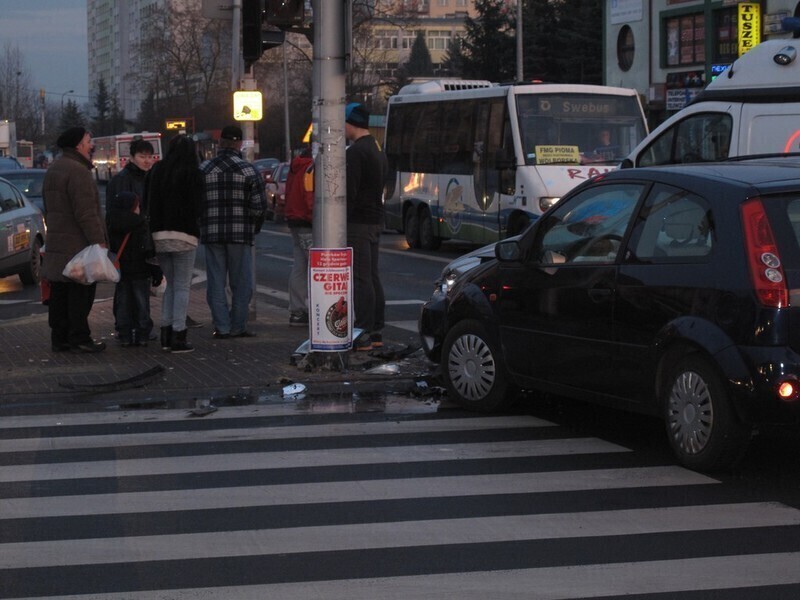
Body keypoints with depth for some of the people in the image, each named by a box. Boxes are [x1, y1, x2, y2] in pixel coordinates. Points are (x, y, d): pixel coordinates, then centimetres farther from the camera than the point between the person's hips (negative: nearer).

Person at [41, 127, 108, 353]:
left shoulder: (53, 170, 17)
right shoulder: (78, 171, -16)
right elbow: (86, 212, -21)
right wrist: (99, 241, -20)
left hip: (56, 242, 10)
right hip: (78, 245, -10)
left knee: (60, 292, 11)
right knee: (81, 293, -5)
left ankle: (59, 338, 14)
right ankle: (79, 338, -3)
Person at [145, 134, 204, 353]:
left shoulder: (155, 171, 8)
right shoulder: (192, 173, -8)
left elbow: (148, 202, 9)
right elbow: (197, 206, -8)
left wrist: (156, 226, 14)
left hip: (159, 235, 5)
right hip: (183, 235, -5)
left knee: (170, 284, 16)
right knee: (182, 287, -1)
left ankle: (166, 334, 13)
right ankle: (178, 336, -5)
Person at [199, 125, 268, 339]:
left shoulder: (203, 170, 2)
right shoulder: (248, 171, -5)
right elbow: (259, 206, -8)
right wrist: (254, 228, 9)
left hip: (211, 234, 2)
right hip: (240, 234, -2)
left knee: (216, 282, 6)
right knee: (241, 282, 7)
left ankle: (221, 327, 4)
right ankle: (238, 327, 8)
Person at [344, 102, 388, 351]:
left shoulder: (356, 151, -15)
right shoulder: (377, 150, 17)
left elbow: (349, 192, -20)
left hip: (358, 223, -10)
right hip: (376, 220, 10)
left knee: (361, 278, -9)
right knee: (372, 276, 12)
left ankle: (363, 335, -9)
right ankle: (376, 332, 15)